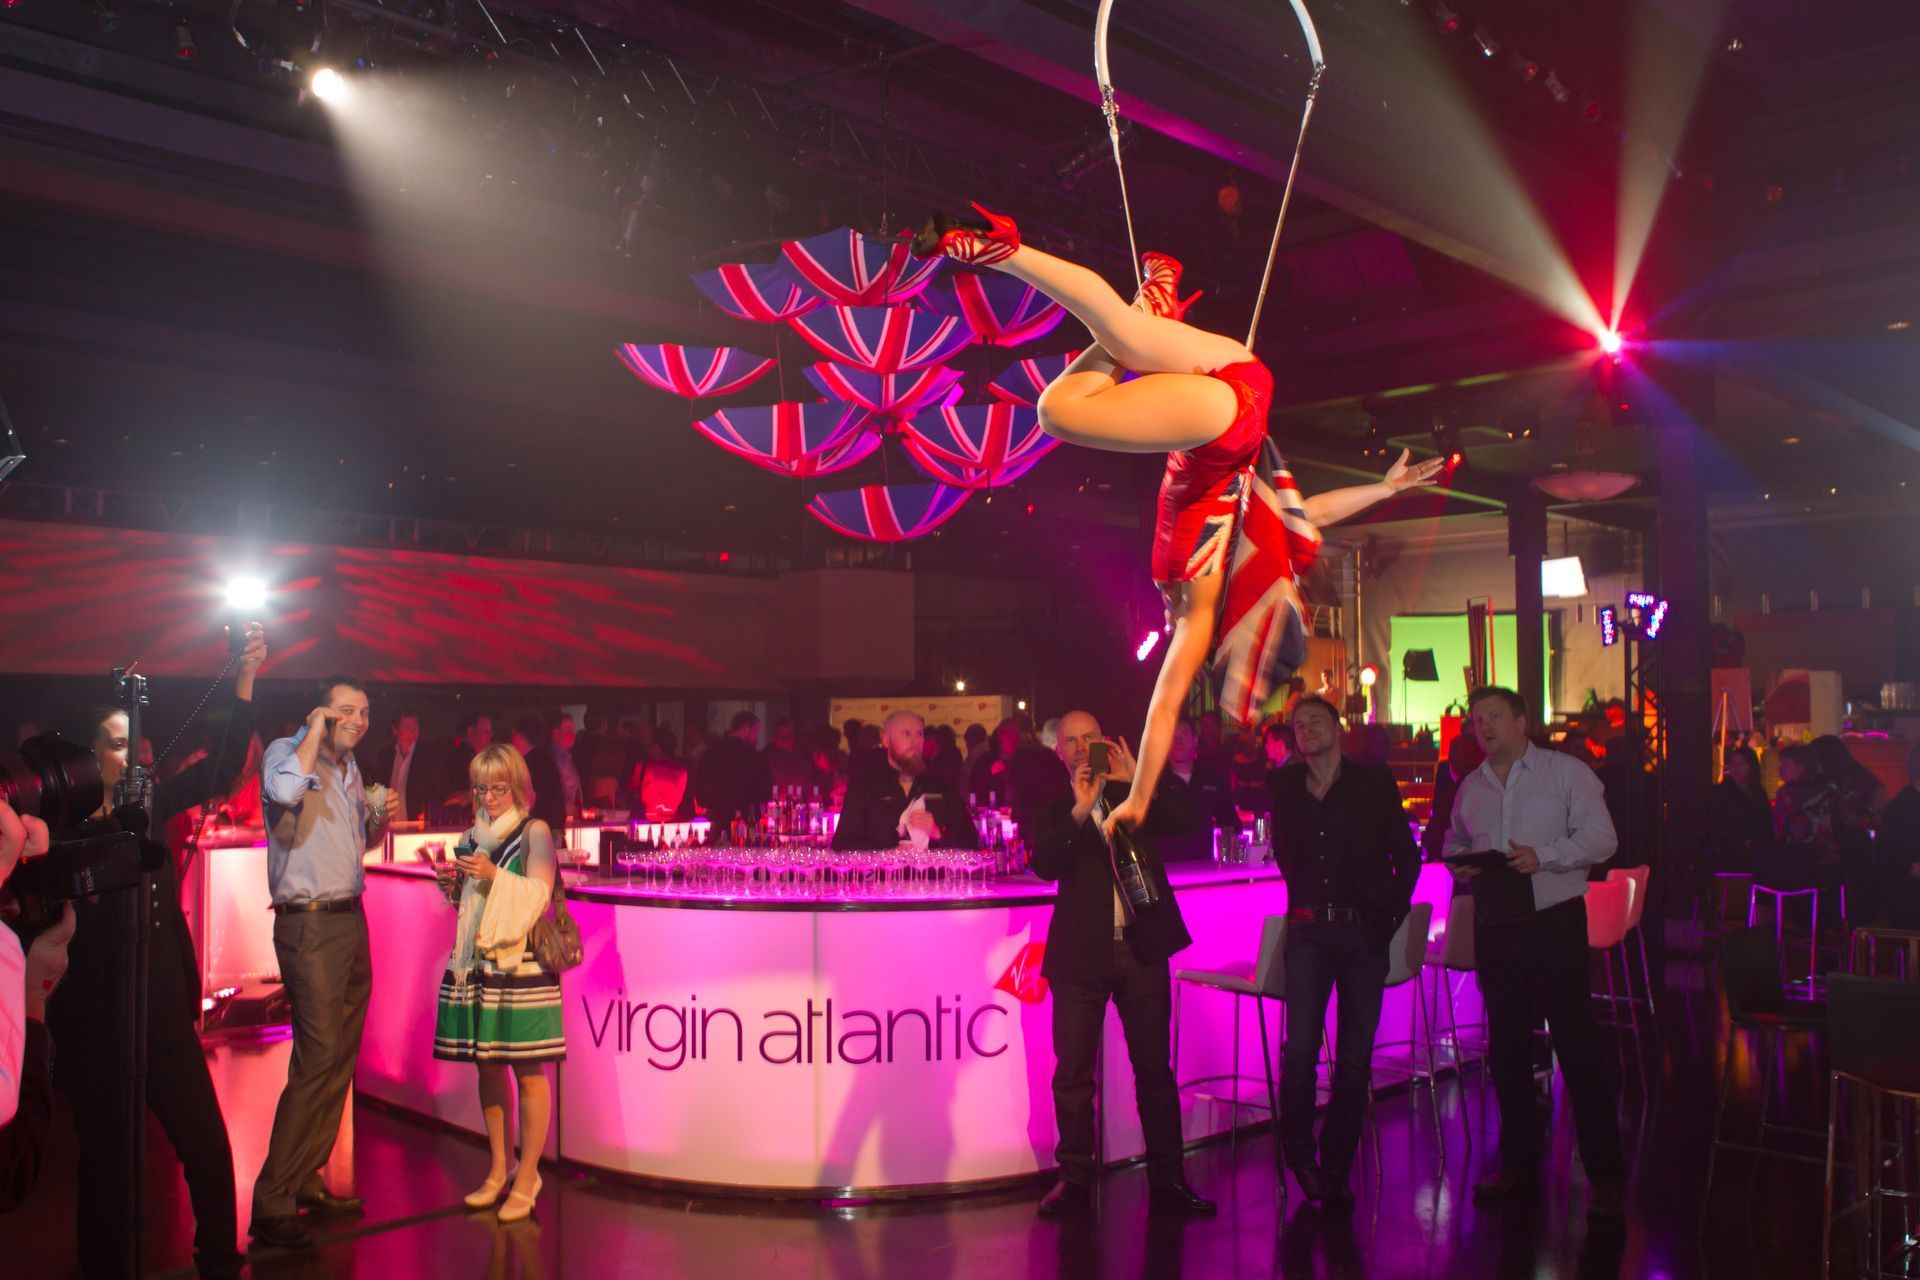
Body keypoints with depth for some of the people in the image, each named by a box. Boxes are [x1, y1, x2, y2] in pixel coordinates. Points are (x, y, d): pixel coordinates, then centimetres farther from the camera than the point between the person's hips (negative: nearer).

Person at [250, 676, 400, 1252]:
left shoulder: (349, 768, 16)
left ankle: (307, 1180, 23)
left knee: (342, 1056, 11)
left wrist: (382, 818, 7)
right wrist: (316, 728, -20)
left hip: (351, 921, 9)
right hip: (309, 925, -8)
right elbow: (284, 791, -33)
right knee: (317, 1057, -13)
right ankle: (272, 1203, -7)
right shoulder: (286, 751, -8)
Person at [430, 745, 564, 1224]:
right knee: (487, 1067, 11)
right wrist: (452, 883, 2)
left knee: (528, 1073, -3)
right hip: (476, 964, 6)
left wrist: (495, 876, -22)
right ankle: (498, 1171, 22)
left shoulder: (534, 832, -2)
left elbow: (538, 893, -11)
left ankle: (526, 1177, 5)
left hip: (521, 965, -6)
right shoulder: (475, 834, 15)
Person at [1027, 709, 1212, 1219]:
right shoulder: (1054, 810, 7)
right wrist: (1080, 810, -19)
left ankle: (1167, 1181, 14)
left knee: (1155, 1067, 5)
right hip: (1082, 952, -1)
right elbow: (1044, 865, -11)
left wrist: (1136, 780, -11)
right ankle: (1075, 1182, 12)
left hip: (1142, 947, 1)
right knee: (1073, 1072, 1)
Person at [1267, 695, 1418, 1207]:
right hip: (1309, 932, 1)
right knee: (1300, 1051, -9)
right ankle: (1299, 1154, 13)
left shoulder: (1375, 783, 4)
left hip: (1364, 933, -1)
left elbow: (1408, 858, 6)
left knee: (1355, 1055, 2)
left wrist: (1389, 917, 2)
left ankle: (1336, 1169, 14)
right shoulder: (1284, 786, 9)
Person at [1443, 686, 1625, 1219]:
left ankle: (1605, 1174, 4)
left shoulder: (1566, 772, -2)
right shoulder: (1471, 787, 14)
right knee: (1507, 1046, 11)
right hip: (1494, 928, 5)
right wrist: (1462, 864, -2)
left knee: (1578, 1044, -4)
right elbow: (1453, 844, 21)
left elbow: (1600, 837, -8)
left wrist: (1542, 856, -21)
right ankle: (1517, 1164, 22)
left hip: (1554, 921, -5)